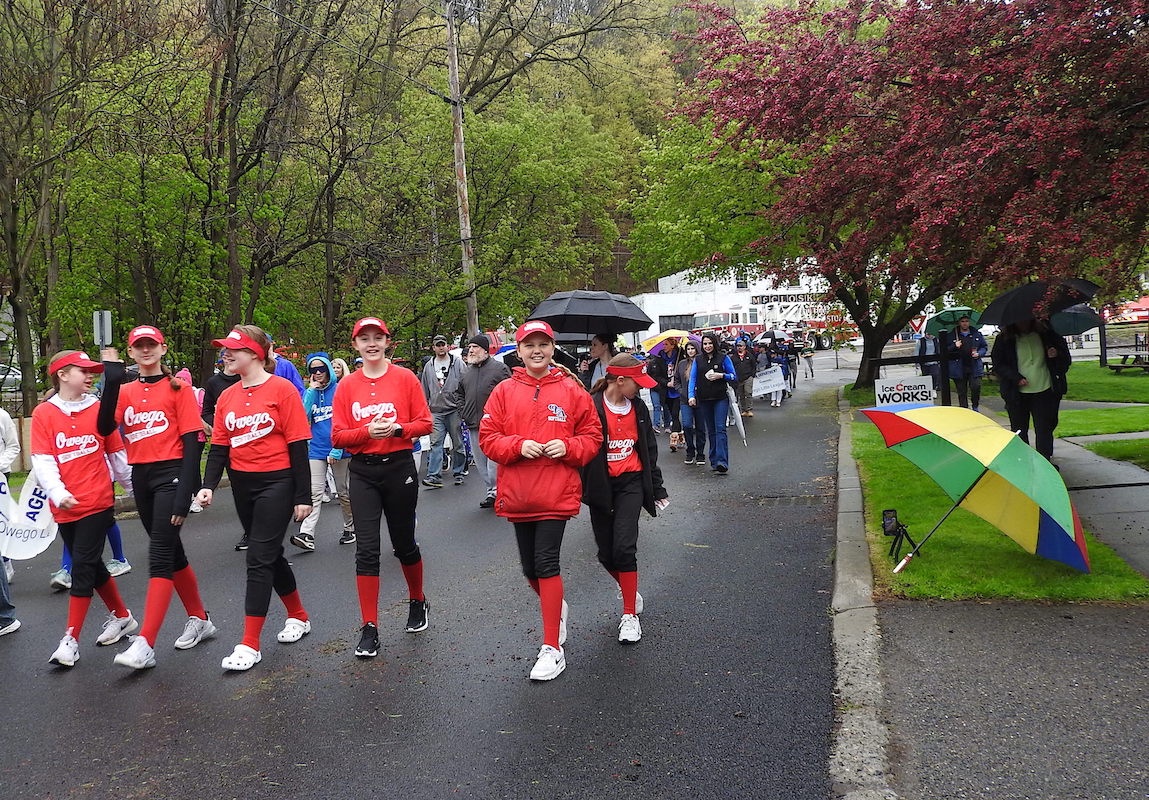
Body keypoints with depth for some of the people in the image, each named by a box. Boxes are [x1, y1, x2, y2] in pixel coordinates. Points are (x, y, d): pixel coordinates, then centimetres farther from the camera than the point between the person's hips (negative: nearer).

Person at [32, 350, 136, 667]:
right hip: (65, 506, 2)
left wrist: (134, 488, 15)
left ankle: (71, 639, 2)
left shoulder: (99, 409, 1)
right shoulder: (44, 413, 0)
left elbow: (117, 453, 9)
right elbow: (42, 460, -7)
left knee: (82, 567, -5)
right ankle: (122, 616, 31)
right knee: (91, 566, 13)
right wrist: (57, 492, -22)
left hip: (97, 502, -2)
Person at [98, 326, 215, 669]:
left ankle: (145, 644, -12)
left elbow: (192, 442, -9)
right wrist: (112, 378, -13)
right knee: (171, 552, 14)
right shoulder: (125, 392, 12)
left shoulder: (178, 388, -3)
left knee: (160, 555, -11)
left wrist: (184, 496, -16)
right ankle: (199, 619, 29)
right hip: (141, 477, 6)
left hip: (170, 474, -6)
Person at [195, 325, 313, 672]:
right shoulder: (227, 397, 8)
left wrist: (303, 496, -11)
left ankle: (250, 644, -1)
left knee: (259, 559, -8)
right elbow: (219, 447, 9)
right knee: (270, 554, 15)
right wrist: (209, 485, -7)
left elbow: (297, 445, -10)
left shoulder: (282, 389, -10)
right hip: (242, 485, 7)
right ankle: (298, 617, 34)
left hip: (276, 483, -6)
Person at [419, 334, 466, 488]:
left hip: (454, 410, -2)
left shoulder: (457, 362, 2)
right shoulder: (429, 366, 13)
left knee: (458, 443, 6)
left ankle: (458, 473, 18)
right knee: (436, 443, -5)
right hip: (436, 412, 2)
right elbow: (425, 390, 19)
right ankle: (433, 476, -9)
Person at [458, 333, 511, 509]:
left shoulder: (499, 368, -2)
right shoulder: (466, 371, 16)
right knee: (480, 461, 9)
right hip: (474, 424, 6)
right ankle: (491, 490, 18)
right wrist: (464, 414, 17)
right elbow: (461, 394, 27)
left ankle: (496, 490, 0)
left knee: (494, 458, -10)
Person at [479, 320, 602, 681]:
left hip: (557, 492, -3)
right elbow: (488, 437, 2)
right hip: (517, 493, 3)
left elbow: (592, 435, 5)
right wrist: (519, 446, -15)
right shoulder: (505, 391, 4)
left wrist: (568, 447, -13)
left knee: (546, 563, -9)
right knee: (529, 567, 13)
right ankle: (556, 607, 45)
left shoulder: (571, 390, 1)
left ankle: (553, 648, 1)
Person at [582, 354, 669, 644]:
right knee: (606, 554, 5)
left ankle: (630, 614, 0)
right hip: (600, 486, -2)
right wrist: (581, 487, -13)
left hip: (631, 482, 2)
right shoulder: (591, 407, -11)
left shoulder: (638, 408, 6)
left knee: (624, 547, -13)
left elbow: (649, 450, 15)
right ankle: (630, 592, 35)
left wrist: (657, 489, 17)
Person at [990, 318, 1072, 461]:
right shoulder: (1004, 339, -2)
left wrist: (1057, 355, -14)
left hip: (1044, 392, 0)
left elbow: (1066, 357, 10)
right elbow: (998, 365, 0)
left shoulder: (1046, 333, 1)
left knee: (1044, 430, 0)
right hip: (1017, 394, 0)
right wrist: (1016, 377, -13)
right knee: (1019, 431, 10)